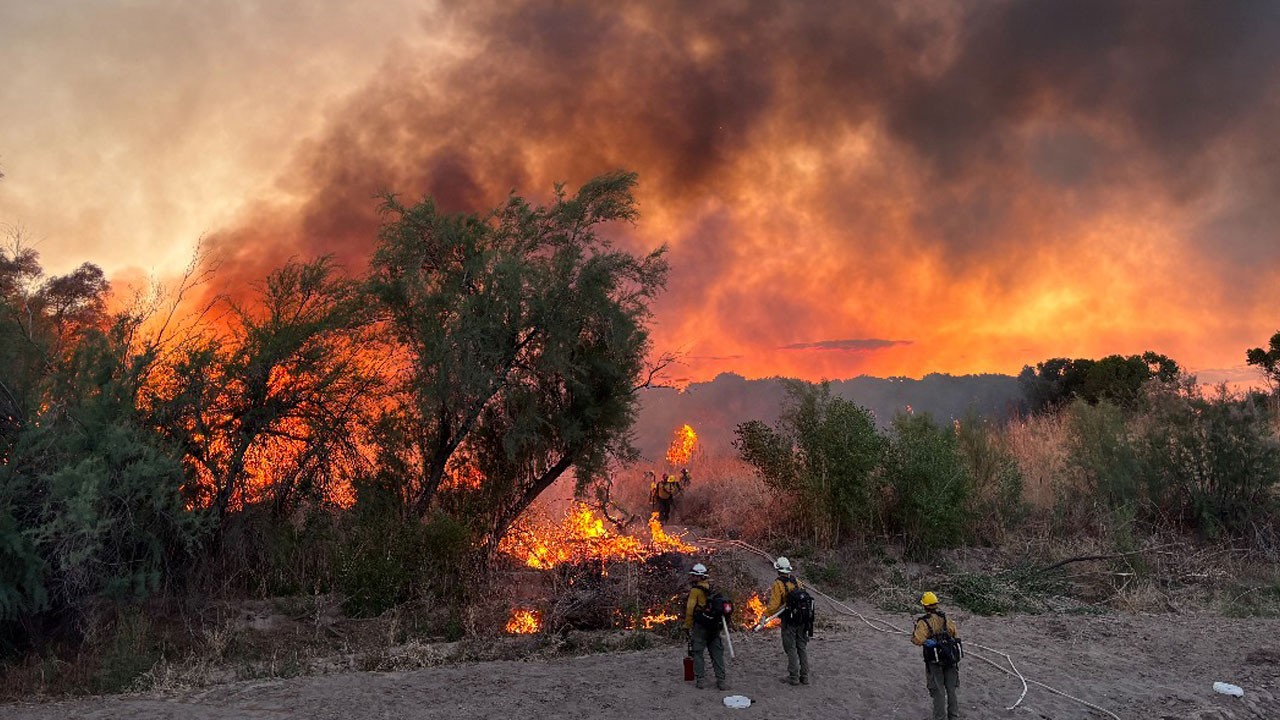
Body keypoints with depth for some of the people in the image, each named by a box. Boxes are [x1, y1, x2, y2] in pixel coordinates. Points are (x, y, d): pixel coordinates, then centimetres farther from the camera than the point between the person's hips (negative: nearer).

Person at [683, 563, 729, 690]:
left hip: (700, 626, -6)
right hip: (714, 627, 6)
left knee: (697, 653, 5)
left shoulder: (695, 590, -10)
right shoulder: (712, 589, 9)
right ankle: (721, 680, 8)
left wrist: (687, 626, -5)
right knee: (717, 653, 9)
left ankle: (699, 680, 5)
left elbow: (690, 609, -12)